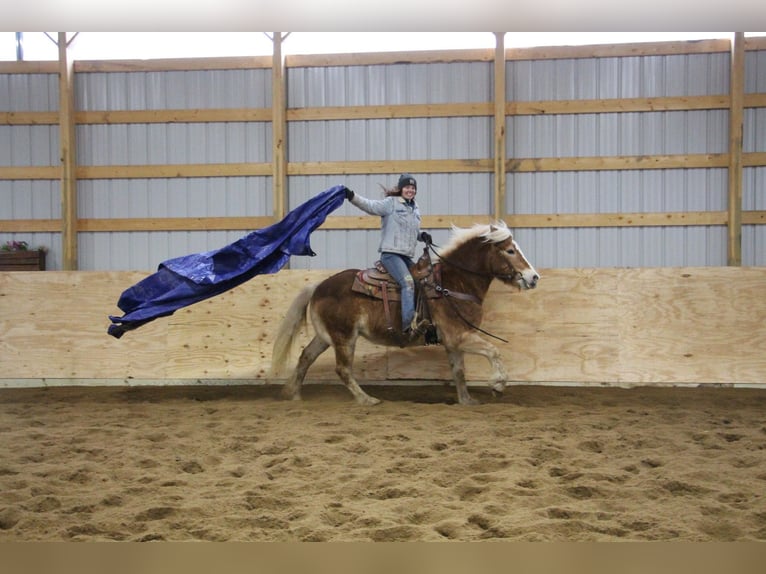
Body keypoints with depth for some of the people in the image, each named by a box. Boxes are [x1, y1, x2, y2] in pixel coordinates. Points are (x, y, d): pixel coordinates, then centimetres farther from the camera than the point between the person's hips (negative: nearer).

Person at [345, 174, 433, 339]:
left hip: (407, 256, 8)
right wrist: (352, 196, -30)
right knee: (408, 282, -26)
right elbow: (370, 206, -15)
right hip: (391, 254, -8)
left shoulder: (415, 209, 17)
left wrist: (422, 235, 8)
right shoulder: (391, 203, -3)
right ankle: (408, 325, -31)